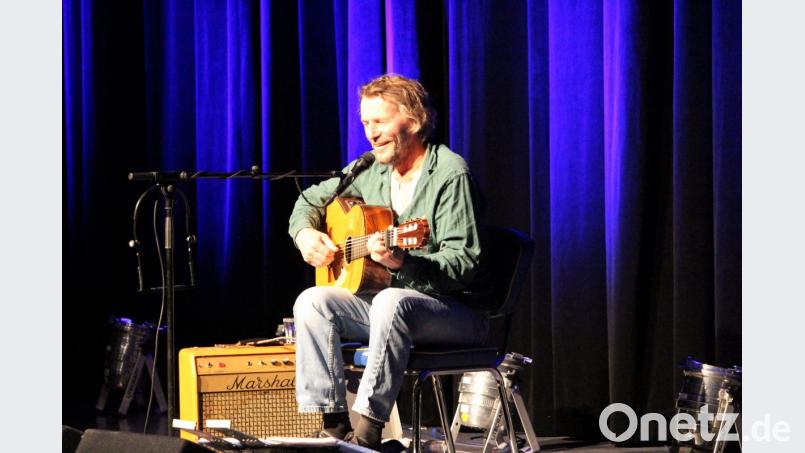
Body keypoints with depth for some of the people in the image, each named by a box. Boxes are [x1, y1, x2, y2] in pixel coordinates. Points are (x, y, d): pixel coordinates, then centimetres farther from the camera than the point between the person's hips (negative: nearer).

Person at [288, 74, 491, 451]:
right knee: (312, 301, -16)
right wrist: (305, 233, 0)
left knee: (391, 301, -38)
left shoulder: (450, 174, -15)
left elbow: (465, 264, -22)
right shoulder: (371, 171, 8)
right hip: (385, 303, 7)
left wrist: (403, 262, -38)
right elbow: (311, 200, 23)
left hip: (455, 311, -7)